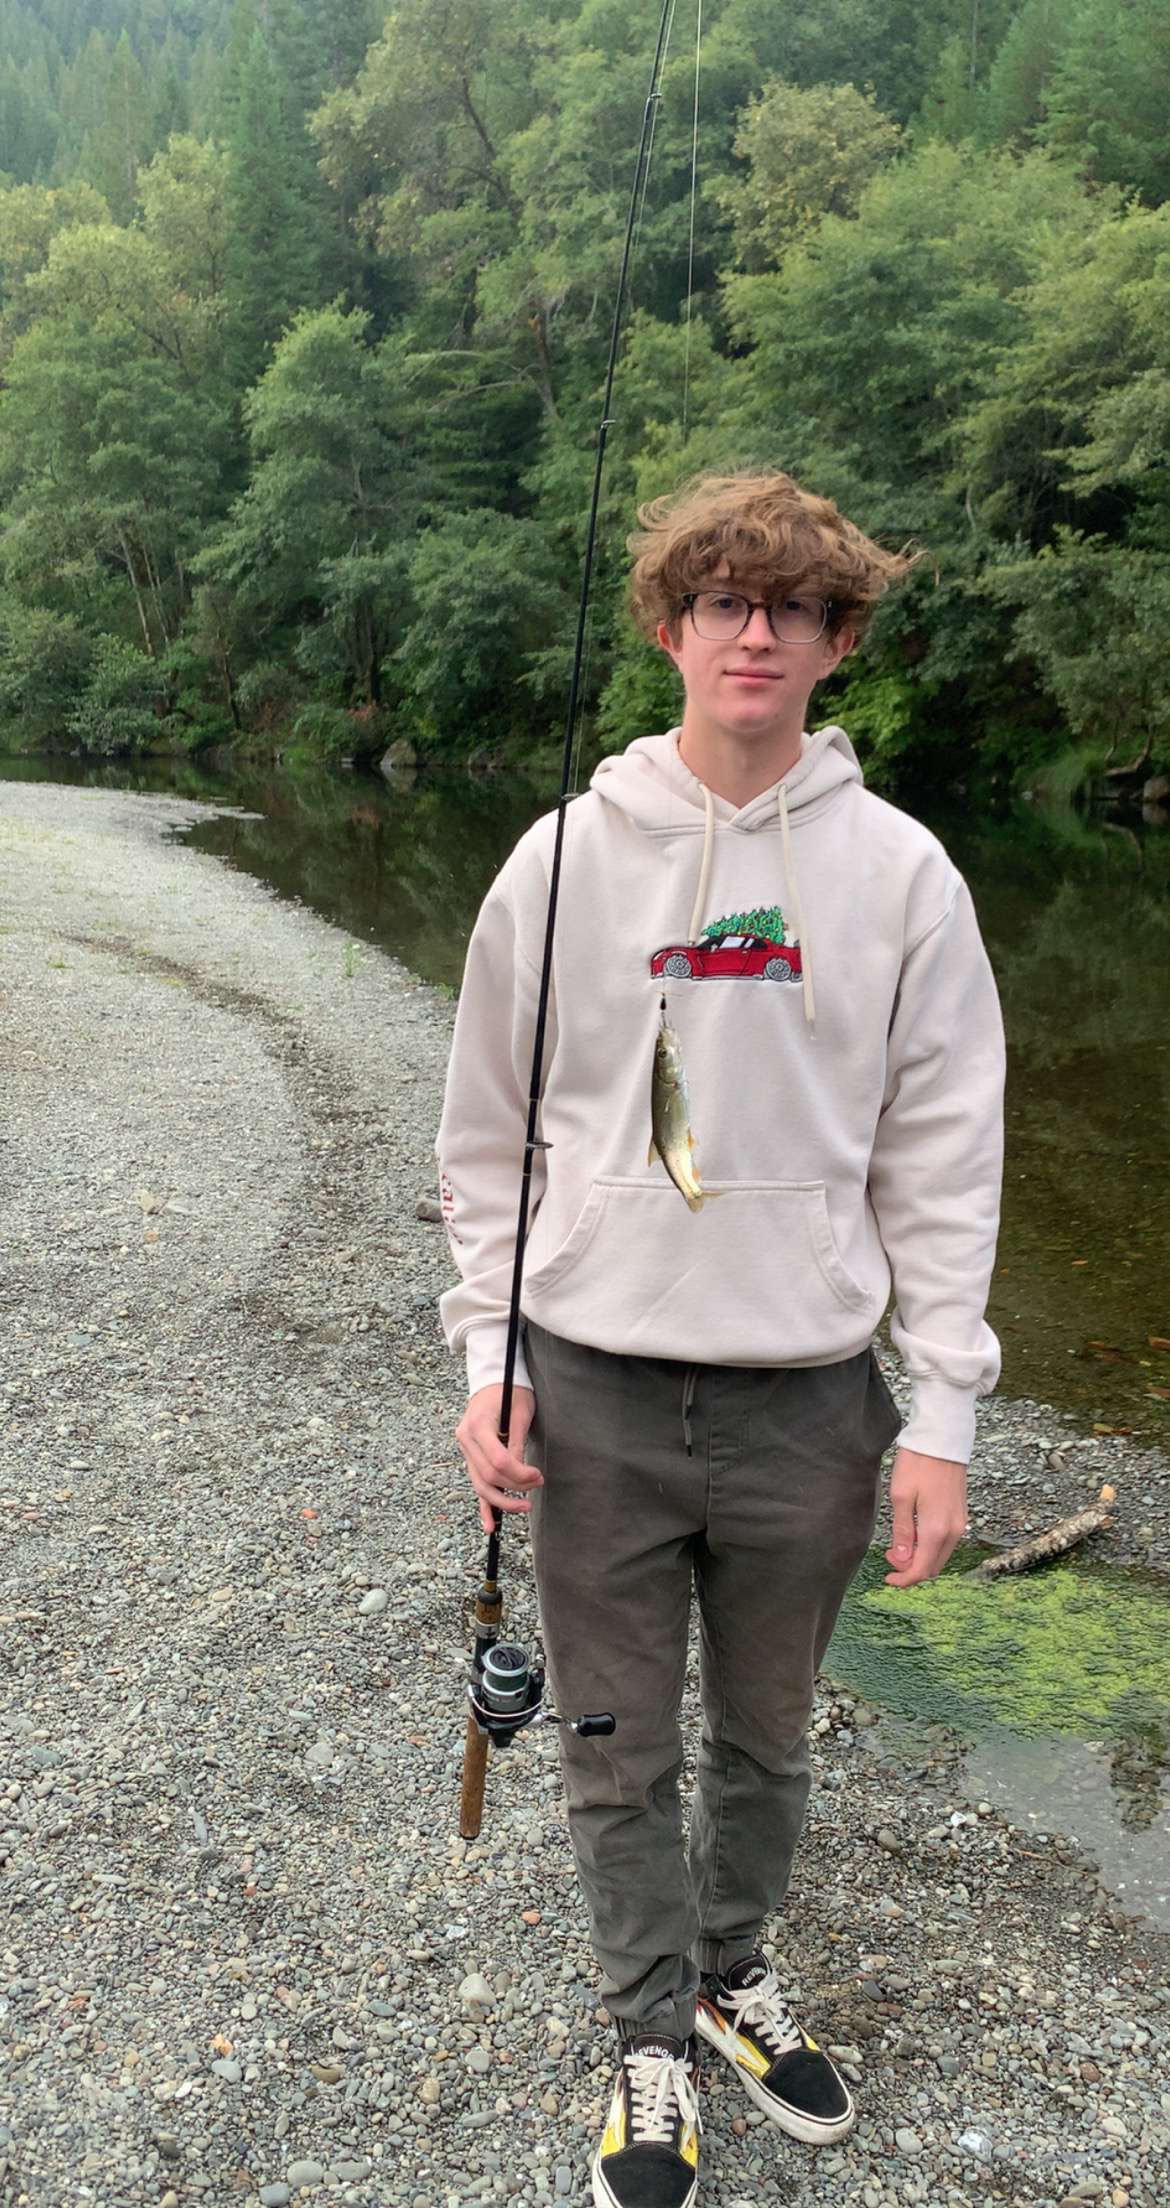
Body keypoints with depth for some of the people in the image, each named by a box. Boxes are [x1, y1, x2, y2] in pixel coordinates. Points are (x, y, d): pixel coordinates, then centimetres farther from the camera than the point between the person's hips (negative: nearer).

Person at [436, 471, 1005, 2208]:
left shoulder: (900, 873, -3)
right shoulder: (566, 858, -2)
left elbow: (943, 1158, -2)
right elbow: (489, 1137, 3)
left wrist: (940, 1414, -4)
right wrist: (487, 1359, -2)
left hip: (808, 1397, 0)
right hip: (592, 1394, 0)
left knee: (767, 1737, 20)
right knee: (620, 1754, 14)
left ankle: (737, 1967, 47)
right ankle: (657, 2039, 38)